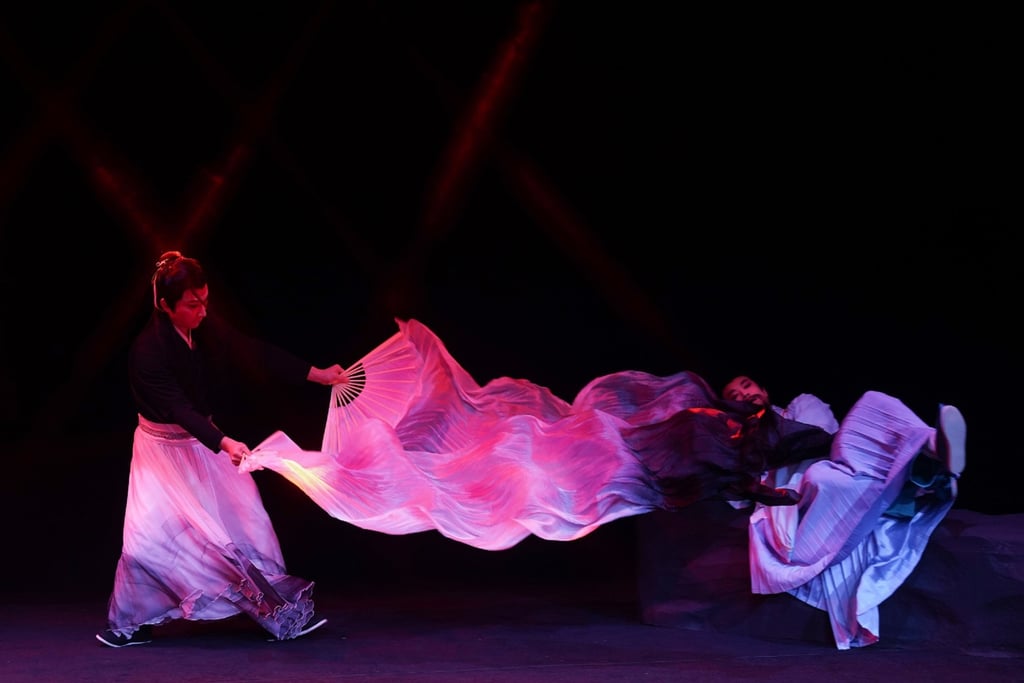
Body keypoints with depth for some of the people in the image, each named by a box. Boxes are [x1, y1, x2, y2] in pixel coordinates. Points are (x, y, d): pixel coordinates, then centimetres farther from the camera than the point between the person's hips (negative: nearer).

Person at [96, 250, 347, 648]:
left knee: (246, 521, 2)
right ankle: (127, 624, 11)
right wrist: (224, 444, -47)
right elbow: (178, 408, -34)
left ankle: (282, 612, 9)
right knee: (148, 536, -10)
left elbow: (254, 355, -5)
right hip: (164, 448, -5)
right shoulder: (148, 351, -28)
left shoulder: (207, 327, -11)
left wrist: (317, 375, -5)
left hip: (204, 439, 6)